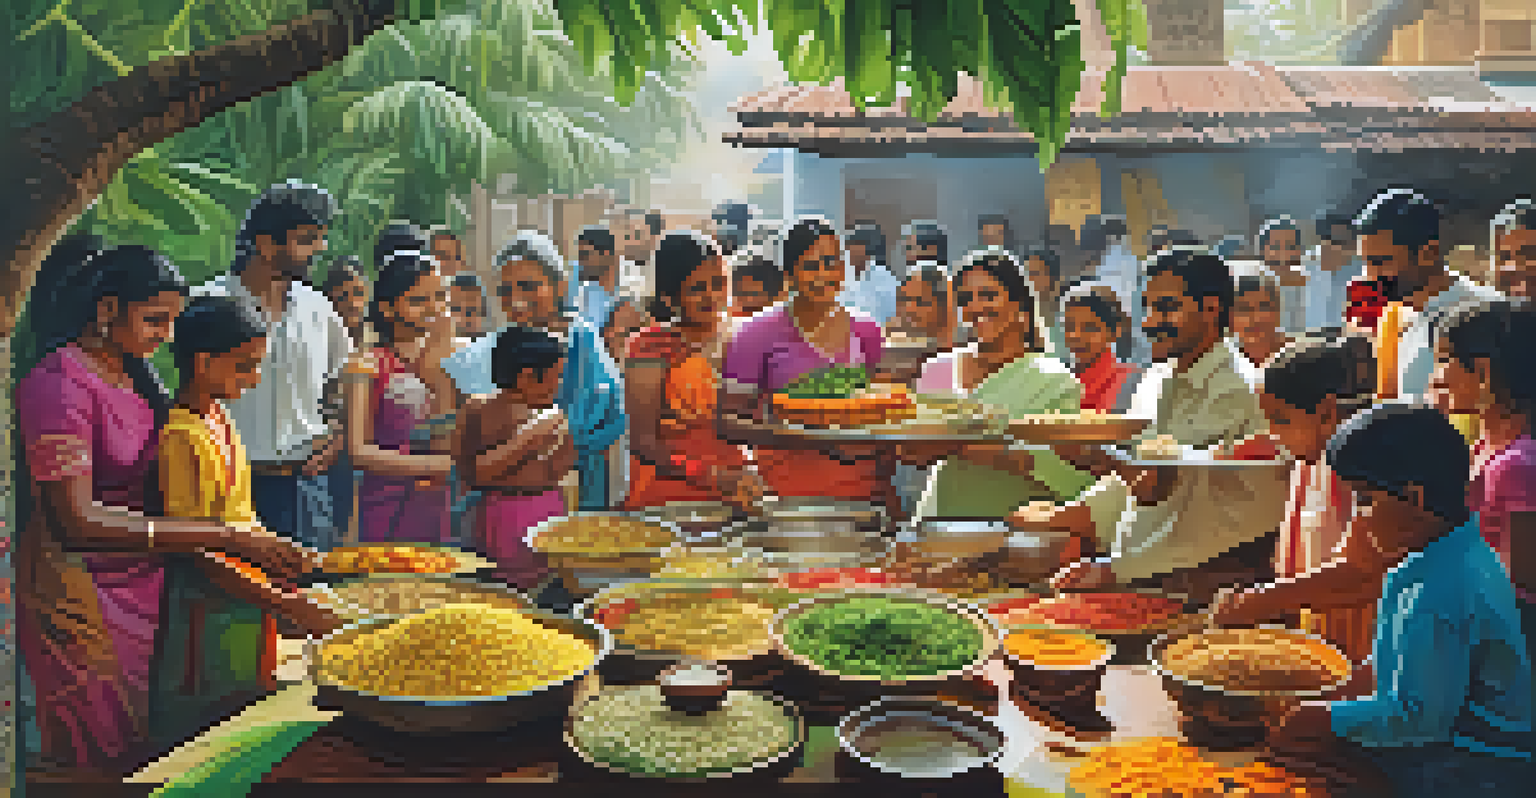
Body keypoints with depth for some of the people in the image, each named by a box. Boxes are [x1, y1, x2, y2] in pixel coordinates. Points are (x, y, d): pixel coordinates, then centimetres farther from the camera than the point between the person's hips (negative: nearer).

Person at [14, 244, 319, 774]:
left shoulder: (135, 372, 8)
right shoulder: (60, 383, -18)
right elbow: (77, 522, -26)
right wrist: (225, 537, -30)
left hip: (145, 581, 7)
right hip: (80, 588, -7)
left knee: (144, 751, 13)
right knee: (102, 761, 4)